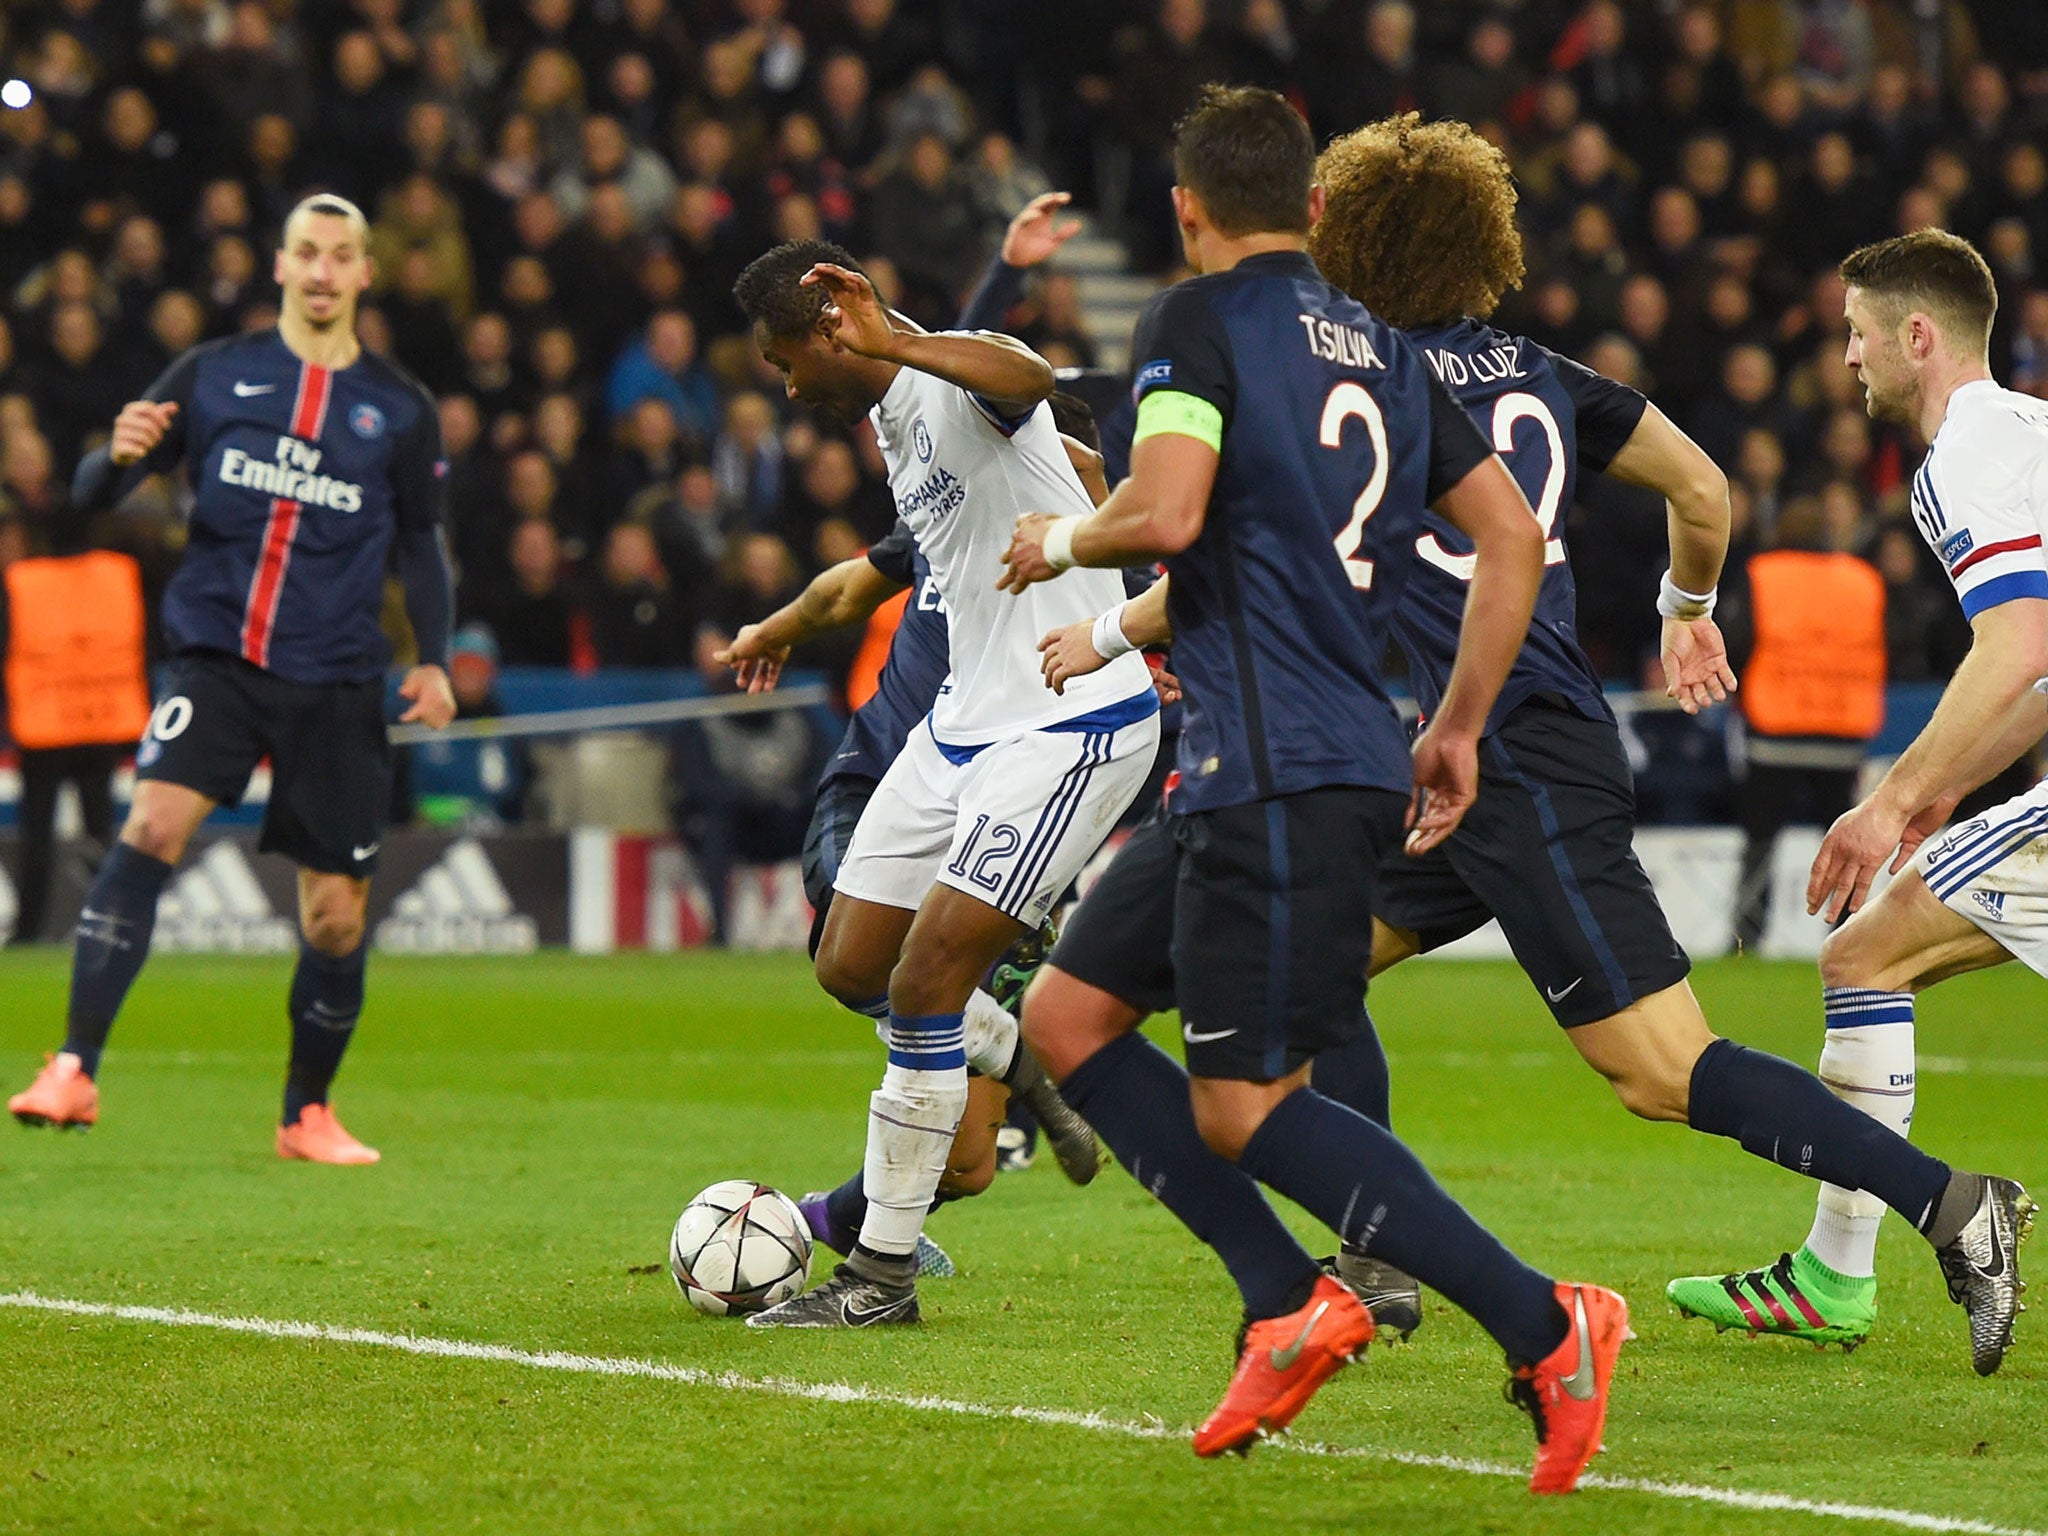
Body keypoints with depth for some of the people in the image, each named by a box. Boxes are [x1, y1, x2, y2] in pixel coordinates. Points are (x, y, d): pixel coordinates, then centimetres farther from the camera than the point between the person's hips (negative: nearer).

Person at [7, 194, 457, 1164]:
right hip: (215, 657, -2)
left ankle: (307, 1113, 23)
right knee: (153, 826, -24)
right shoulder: (213, 376, 6)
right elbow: (92, 495, 5)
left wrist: (433, 660, 4)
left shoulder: (399, 409, 10)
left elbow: (420, 545, 19)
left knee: (336, 914, 2)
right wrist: (120, 455, -18)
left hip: (337, 684, 2)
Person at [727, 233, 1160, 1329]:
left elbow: (1027, 379, -45)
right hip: (965, 721, 10)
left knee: (927, 985, -13)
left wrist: (895, 338, -52)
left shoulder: (954, 389, -19)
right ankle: (1042, 1074, 35)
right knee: (852, 970, 11)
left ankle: (883, 1274, -3)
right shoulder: (887, 420, 11)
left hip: (1071, 728, -10)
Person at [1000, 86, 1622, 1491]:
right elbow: (1514, 539, 16)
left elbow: (1166, 515, -19)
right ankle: (1292, 1301, 9)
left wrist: (1064, 544, 2)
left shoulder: (1200, 319, -5)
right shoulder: (1380, 349, 17)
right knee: (1067, 1017, 14)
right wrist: (1458, 731, 23)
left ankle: (1543, 1325, -14)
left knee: (1245, 1108, -9)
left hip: (1279, 777, -9)